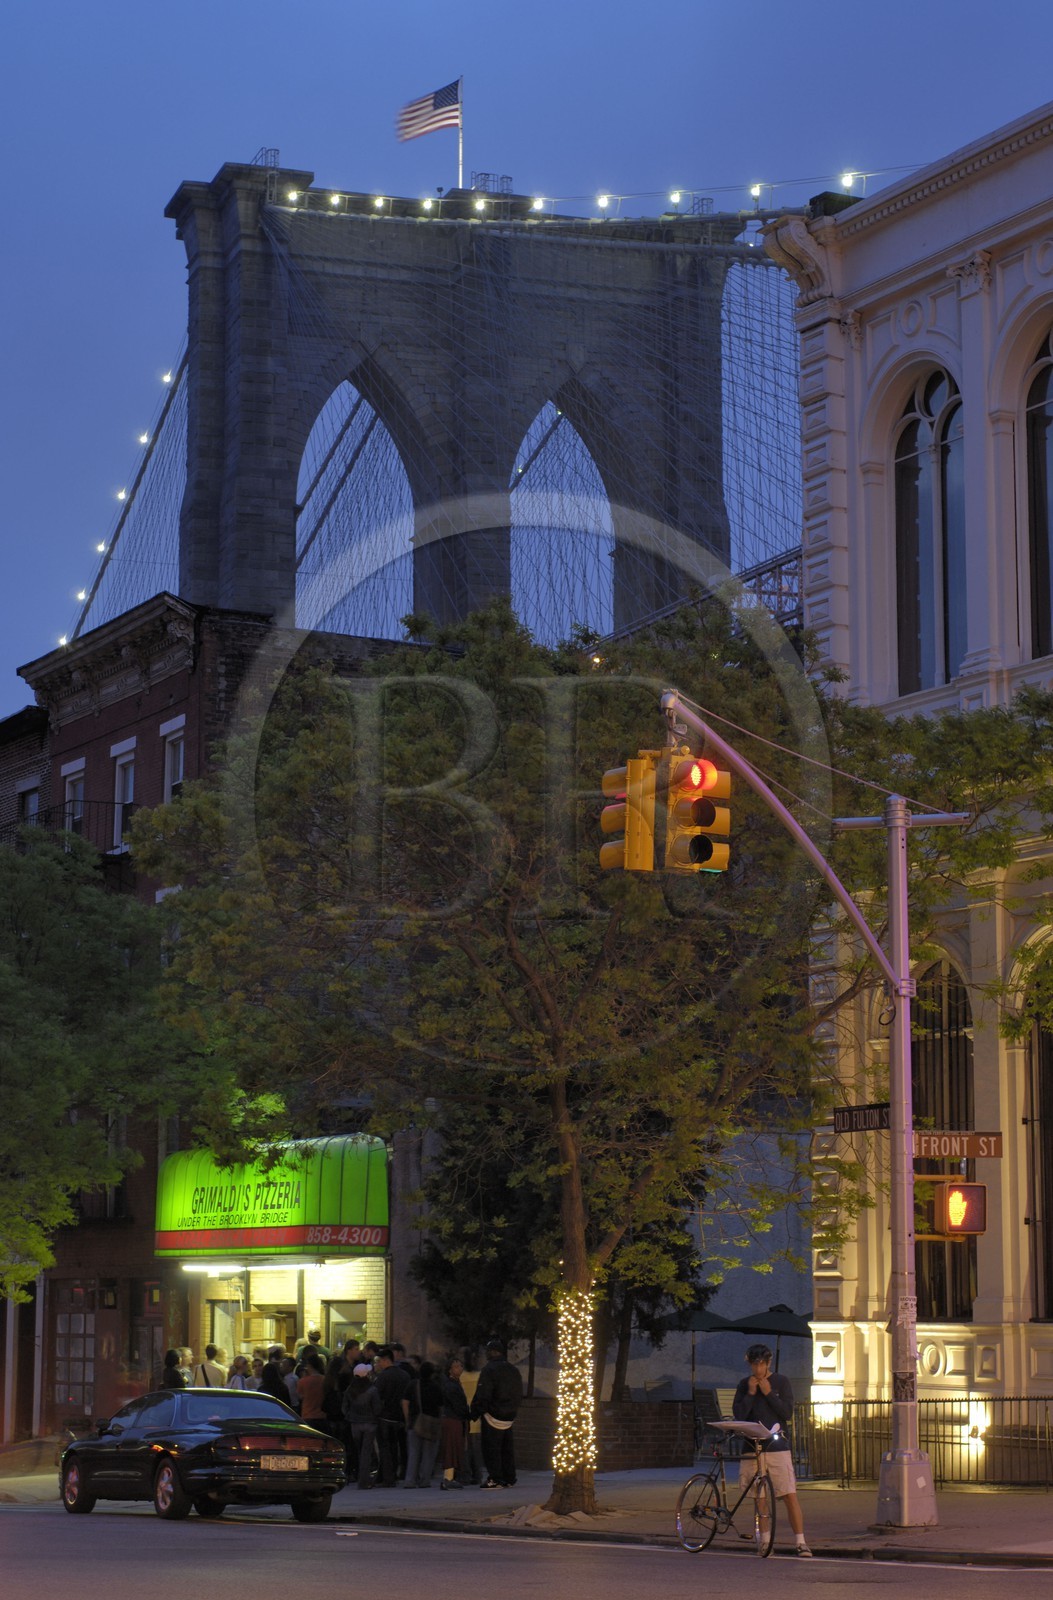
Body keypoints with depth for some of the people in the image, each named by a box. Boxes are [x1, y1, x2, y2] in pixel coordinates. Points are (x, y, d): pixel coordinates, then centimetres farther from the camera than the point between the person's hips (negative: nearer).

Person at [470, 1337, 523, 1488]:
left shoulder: (489, 1369, -13)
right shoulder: (513, 1370, 12)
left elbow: (482, 1395, -17)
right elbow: (519, 1394, 18)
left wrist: (475, 1412, -7)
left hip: (493, 1415, -7)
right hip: (510, 1416, 8)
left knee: (491, 1447, -3)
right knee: (507, 1448, 13)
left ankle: (495, 1479, -7)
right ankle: (508, 1479, 16)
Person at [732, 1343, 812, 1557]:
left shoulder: (781, 1382, 3)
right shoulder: (745, 1384, 8)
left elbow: (788, 1413, -5)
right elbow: (738, 1415, -1)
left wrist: (768, 1393, -12)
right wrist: (750, 1393, -10)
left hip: (777, 1446, -2)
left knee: (790, 1495, -9)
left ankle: (801, 1542, -8)